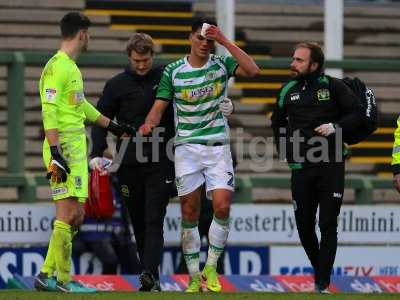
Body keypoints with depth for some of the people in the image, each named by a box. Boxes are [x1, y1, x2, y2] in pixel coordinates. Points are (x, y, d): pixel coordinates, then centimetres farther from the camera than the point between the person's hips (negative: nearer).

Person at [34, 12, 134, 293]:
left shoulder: (72, 67, 18)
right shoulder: (58, 67, -12)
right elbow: (49, 111, -19)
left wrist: (112, 126, 39)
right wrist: (55, 153, -25)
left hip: (77, 151, 10)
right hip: (64, 150, -10)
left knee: (76, 216, 10)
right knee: (68, 214, -10)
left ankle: (47, 275, 14)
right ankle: (64, 280, -7)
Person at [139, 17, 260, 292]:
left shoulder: (221, 64, 2)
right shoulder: (173, 71, 2)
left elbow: (253, 70, -14)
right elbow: (159, 106, 4)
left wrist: (225, 41, -17)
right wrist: (149, 124, -18)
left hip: (218, 146, 0)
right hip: (187, 146, 0)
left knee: (222, 207, -13)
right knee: (189, 213, 1)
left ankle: (211, 268, 3)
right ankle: (194, 278, 8)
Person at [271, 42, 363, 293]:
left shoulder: (333, 86, -4)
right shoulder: (288, 90, 8)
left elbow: (357, 113, -3)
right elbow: (277, 121, 24)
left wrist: (335, 127, -17)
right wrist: (284, 149, 13)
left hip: (331, 166, -4)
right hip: (301, 167, 4)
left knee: (328, 225, -5)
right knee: (304, 225, 5)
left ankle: (323, 284, -3)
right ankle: (320, 270, 25)